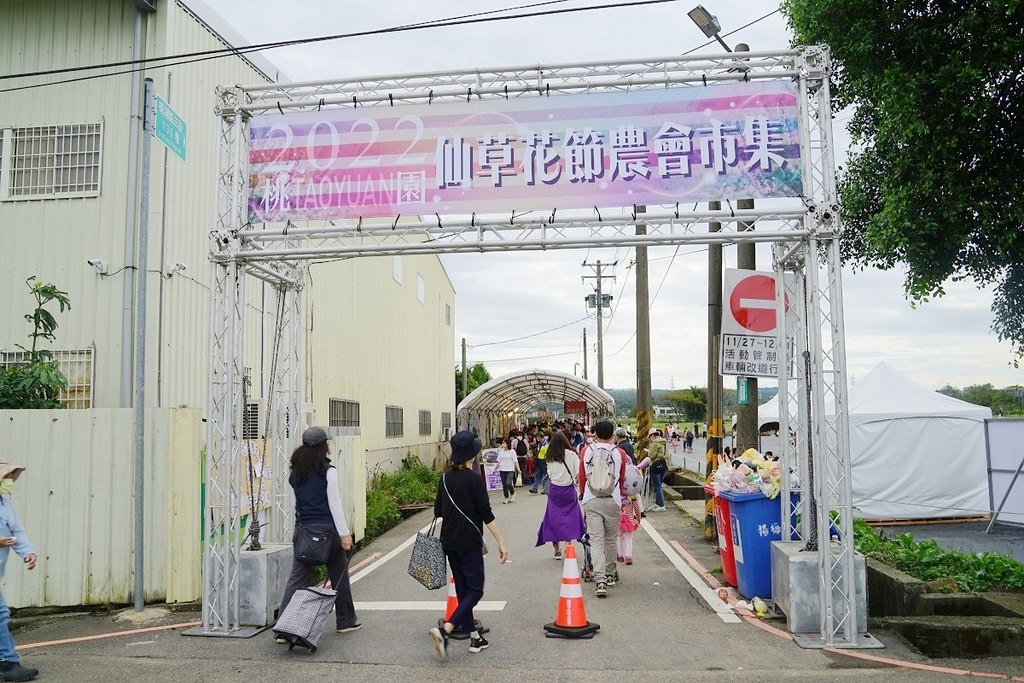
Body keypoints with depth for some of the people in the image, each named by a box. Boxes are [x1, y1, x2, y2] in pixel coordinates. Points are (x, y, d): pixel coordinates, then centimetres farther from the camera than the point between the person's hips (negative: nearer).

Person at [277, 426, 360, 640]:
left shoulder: (295, 473, 8)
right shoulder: (328, 471, -10)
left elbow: (294, 504, 14)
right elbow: (334, 505, -12)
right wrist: (344, 533, -10)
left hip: (303, 529, 5)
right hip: (326, 529, -5)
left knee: (297, 577, 5)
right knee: (338, 575, 11)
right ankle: (346, 621, 23)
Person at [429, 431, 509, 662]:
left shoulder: (445, 478, 4)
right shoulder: (475, 479, -14)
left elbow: (438, 511, 11)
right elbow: (486, 515, -16)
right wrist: (501, 543, -13)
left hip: (449, 542, 7)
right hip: (469, 543, -7)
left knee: (463, 590, 14)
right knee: (475, 591, -1)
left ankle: (474, 638, 19)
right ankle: (444, 630, -17)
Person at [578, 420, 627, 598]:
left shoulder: (586, 451, 4)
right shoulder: (619, 453, 2)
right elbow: (622, 479, 12)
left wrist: (582, 495, 29)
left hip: (591, 500, 0)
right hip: (612, 500, 0)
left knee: (596, 540, -1)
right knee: (611, 539, 15)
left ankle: (600, 580, -11)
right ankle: (610, 574, 29)